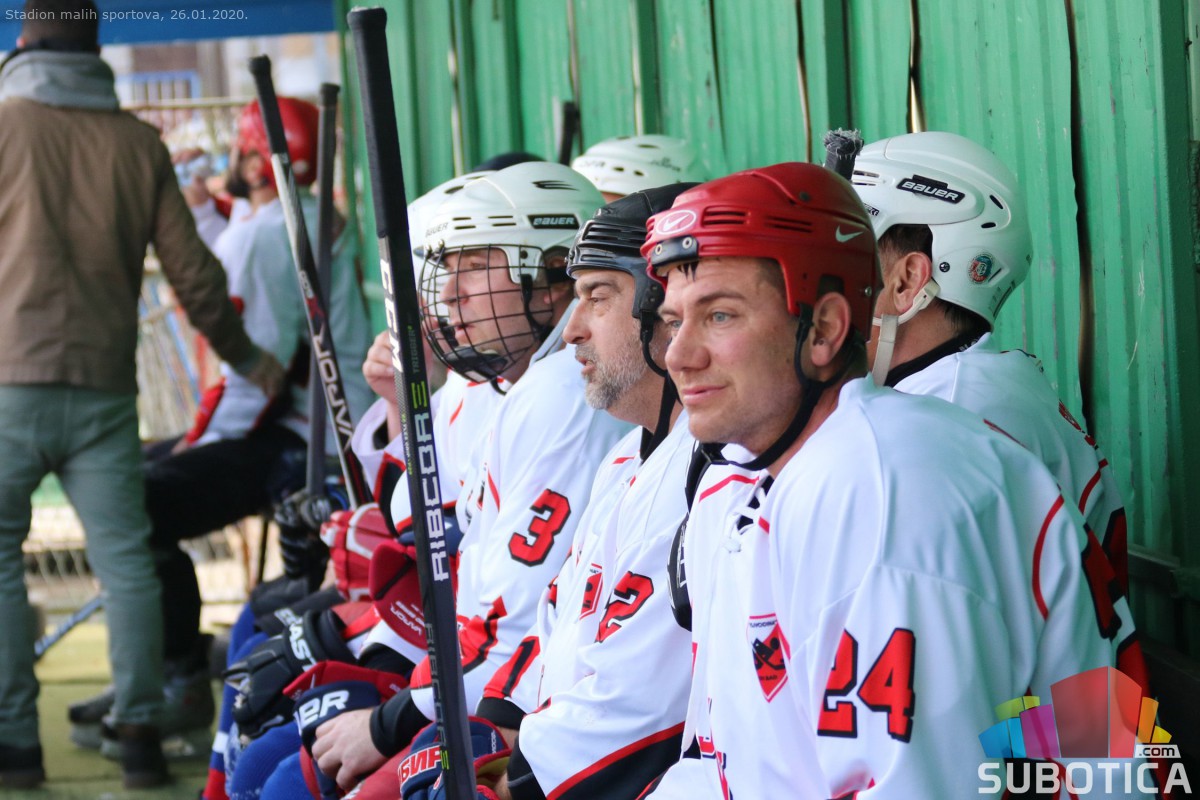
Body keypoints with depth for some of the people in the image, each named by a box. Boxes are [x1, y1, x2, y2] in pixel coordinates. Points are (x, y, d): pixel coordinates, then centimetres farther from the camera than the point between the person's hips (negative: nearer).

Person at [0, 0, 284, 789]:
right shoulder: (138, 142, 7)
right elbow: (193, 270, 8)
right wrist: (247, 355, 21)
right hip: (105, 383, 3)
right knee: (125, 558, 7)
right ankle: (140, 729, 4)